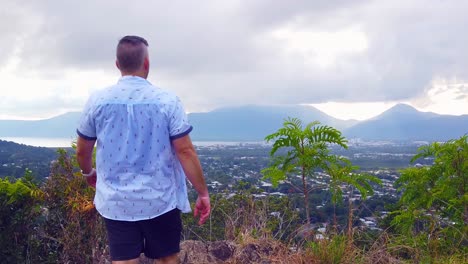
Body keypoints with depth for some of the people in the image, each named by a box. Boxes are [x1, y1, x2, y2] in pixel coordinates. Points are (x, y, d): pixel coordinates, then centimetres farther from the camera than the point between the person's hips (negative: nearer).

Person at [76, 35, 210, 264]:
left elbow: (82, 151, 7)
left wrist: (89, 173, 28)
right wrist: (203, 192, -1)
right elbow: (185, 151, -11)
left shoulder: (98, 101, -3)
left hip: (116, 202, 2)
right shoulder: (167, 101, -9)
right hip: (160, 200, -1)